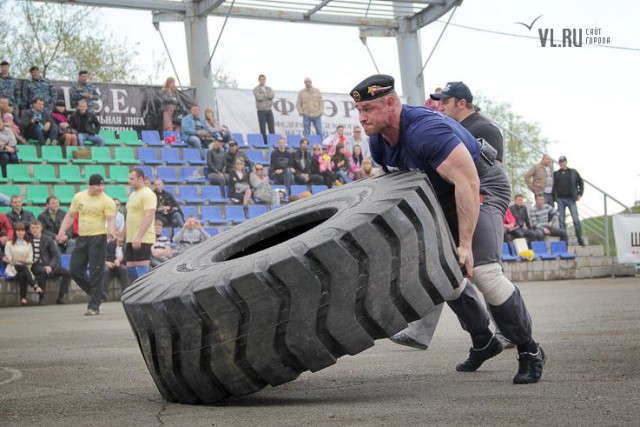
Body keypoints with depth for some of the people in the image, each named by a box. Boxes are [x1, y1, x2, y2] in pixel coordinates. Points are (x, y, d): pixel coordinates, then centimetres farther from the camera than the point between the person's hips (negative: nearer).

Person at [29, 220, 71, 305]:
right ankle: (41, 298, -29)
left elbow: (56, 256, 5)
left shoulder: (48, 240, 9)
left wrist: (50, 266, -13)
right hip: (35, 266, -3)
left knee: (66, 272, -17)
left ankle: (60, 297, -12)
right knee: (43, 271, -38)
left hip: (48, 265, 3)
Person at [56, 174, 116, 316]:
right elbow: (70, 215, 16)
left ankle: (94, 306, 0)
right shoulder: (79, 197, 8)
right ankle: (96, 294, 23)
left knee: (96, 272, -6)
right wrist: (62, 231, 6)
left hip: (98, 238, -5)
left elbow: (110, 219, -14)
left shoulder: (107, 201, -6)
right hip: (81, 238, 6)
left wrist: (111, 231, -35)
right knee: (75, 270, 5)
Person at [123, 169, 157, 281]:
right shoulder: (132, 195, 18)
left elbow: (149, 217, -22)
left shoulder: (148, 194, -12)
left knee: (142, 269, -8)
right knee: (130, 268, 9)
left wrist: (139, 237, -29)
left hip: (143, 240, -9)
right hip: (131, 239, 9)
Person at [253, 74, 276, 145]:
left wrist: (264, 95, -10)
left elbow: (273, 95, -4)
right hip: (261, 111, -4)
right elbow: (259, 97, -15)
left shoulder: (269, 88, 15)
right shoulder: (256, 89, 1)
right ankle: (265, 143, 1)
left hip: (269, 110, 4)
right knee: (263, 129, -3)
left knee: (272, 128, 0)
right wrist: (268, 96, -4)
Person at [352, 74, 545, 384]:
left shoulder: (425, 130, -34)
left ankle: (529, 351, -7)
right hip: (444, 197, 9)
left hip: (482, 186, -9)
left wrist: (465, 244, -36)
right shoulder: (378, 142, -5)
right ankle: (483, 342, 27)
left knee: (483, 271, -22)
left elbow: (467, 183, -37)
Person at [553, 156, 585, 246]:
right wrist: (554, 198, 0)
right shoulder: (556, 174, 11)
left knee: (576, 219, -7)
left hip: (571, 199, -1)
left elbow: (581, 182, 14)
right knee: (561, 220, 1)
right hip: (560, 199, 1)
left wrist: (580, 194, 3)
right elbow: (553, 186, 10)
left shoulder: (573, 172, 9)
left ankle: (580, 239, -2)